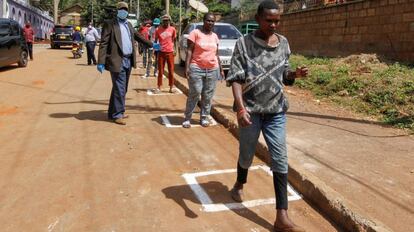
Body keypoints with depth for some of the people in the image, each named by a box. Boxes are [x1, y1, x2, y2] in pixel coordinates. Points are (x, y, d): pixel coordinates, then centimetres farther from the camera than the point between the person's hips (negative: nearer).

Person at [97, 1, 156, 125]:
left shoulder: (129, 24, 17)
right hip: (117, 61, -7)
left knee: (122, 88, 13)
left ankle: (113, 112, 26)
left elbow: (138, 36, 31)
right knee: (119, 89, -7)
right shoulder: (109, 24, -4)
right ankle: (117, 115, 4)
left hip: (128, 61, 7)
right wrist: (101, 62, -18)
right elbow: (103, 43, -10)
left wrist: (151, 44, 33)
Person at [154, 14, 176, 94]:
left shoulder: (172, 29, 2)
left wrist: (174, 49, 3)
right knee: (160, 71, 5)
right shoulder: (158, 30, 0)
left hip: (170, 52, 0)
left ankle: (171, 87, 12)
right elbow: (155, 40, 8)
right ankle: (158, 87, 11)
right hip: (161, 52, 0)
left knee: (171, 71, 5)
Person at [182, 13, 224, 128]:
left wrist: (221, 69, 17)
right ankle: (187, 118, 7)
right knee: (194, 95, -4)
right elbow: (189, 51, -6)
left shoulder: (215, 36, 13)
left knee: (208, 96, 6)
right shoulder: (195, 33, -2)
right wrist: (187, 67, -15)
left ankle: (204, 117, 17)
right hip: (196, 69, -4)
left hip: (213, 70, 5)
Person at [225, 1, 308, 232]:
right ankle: (240, 185, 47)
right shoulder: (244, 44, -7)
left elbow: (283, 75, 14)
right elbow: (235, 78, -12)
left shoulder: (283, 43, 6)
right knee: (247, 154, 14)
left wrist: (294, 74, -9)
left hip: (277, 111, 3)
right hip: (251, 110, -3)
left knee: (280, 159, -2)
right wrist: (240, 108, -24)